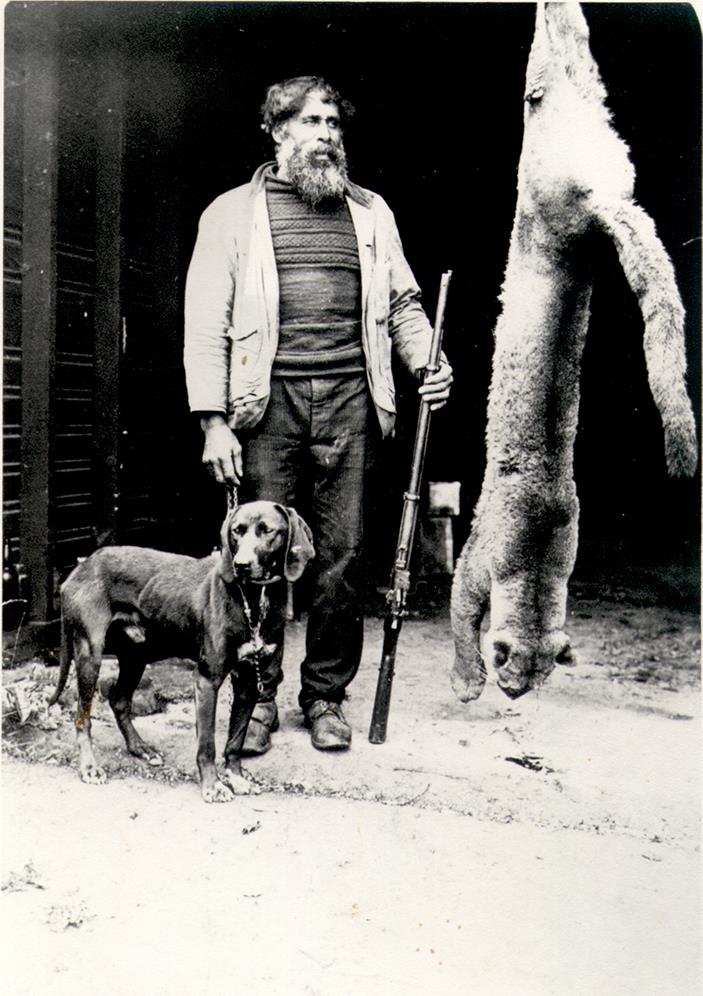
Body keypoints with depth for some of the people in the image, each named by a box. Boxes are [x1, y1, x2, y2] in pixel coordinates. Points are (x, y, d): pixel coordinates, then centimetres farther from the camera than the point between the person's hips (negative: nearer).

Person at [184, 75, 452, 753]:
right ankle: (257, 697, 13)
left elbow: (402, 303, 22)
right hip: (268, 400, -2)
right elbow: (206, 323, 4)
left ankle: (326, 696, 15)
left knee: (342, 555, 2)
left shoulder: (370, 212, 19)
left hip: (350, 399, 2)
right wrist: (213, 420, -5)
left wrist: (427, 362, 1)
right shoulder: (232, 213, 11)